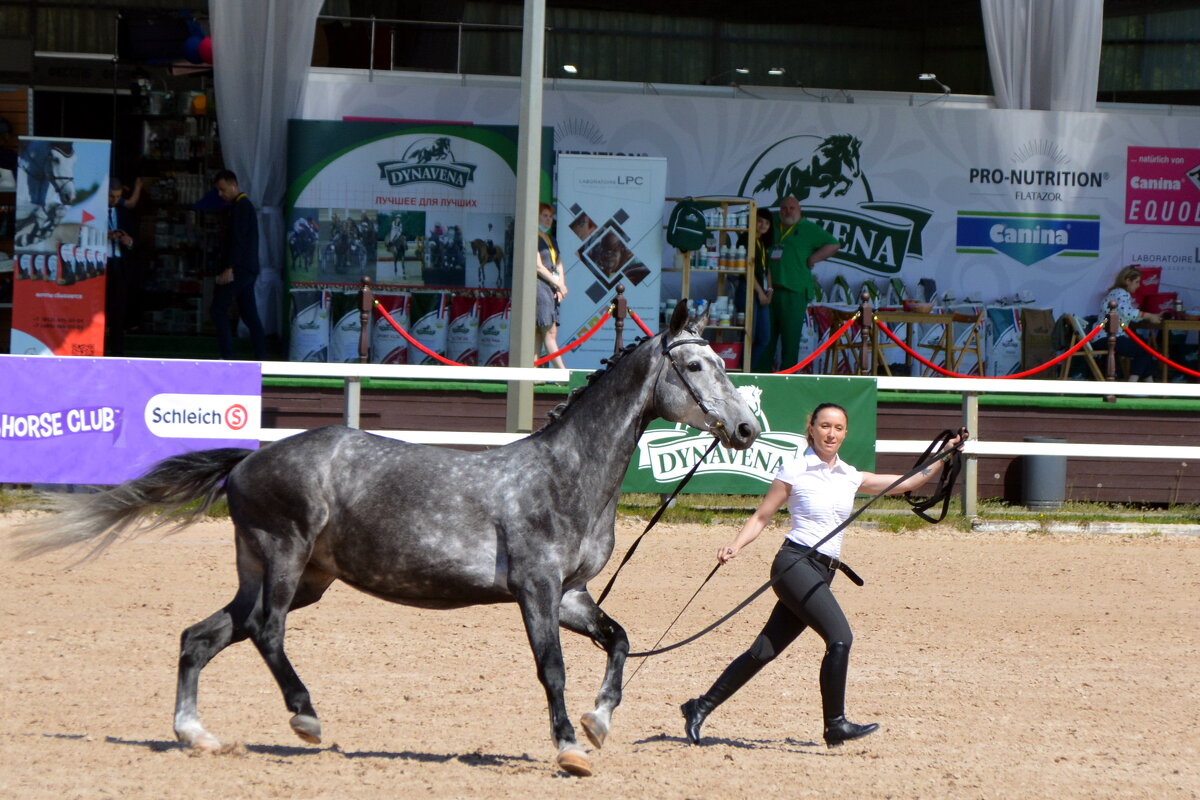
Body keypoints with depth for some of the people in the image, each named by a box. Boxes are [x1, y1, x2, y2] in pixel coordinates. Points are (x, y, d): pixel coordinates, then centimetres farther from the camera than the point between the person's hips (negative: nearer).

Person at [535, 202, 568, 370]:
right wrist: (559, 285, -8)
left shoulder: (551, 240, 22)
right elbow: (538, 267, -11)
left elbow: (559, 266, 19)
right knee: (550, 332, -12)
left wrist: (561, 287, 2)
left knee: (538, 333, 4)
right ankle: (562, 373, -17)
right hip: (539, 286, -9)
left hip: (552, 288, 9)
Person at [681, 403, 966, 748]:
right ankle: (835, 725, -15)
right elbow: (761, 517, 3)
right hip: (796, 564, -6)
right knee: (840, 637, -21)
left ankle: (700, 708, 16)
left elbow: (905, 483, 21)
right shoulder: (794, 471, -1)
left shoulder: (850, 477, 15)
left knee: (764, 651, 6)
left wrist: (944, 458, 14)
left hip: (822, 574, 6)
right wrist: (735, 546, -13)